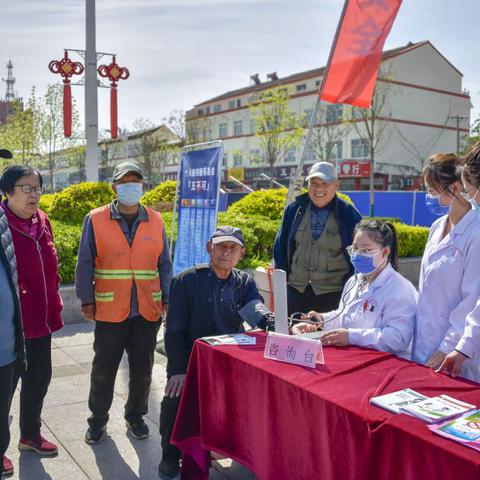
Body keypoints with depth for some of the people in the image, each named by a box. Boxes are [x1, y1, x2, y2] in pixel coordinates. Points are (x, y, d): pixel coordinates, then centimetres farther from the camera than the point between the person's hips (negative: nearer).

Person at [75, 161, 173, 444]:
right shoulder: (96, 220, -2)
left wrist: (167, 299, 3)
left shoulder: (155, 221, 5)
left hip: (147, 311, 2)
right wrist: (87, 301, -5)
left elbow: (164, 264, 9)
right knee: (104, 369, 10)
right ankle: (98, 420, 29)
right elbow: (85, 264, -1)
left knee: (142, 368, 12)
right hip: (110, 311, -2)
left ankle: (136, 416, 32)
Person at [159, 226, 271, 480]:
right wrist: (179, 370, -20)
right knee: (174, 401, -26)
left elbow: (256, 310, -16)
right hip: (191, 360, -2)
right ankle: (171, 455, 5)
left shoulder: (246, 282, 5)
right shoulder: (186, 280, -6)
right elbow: (174, 331, -8)